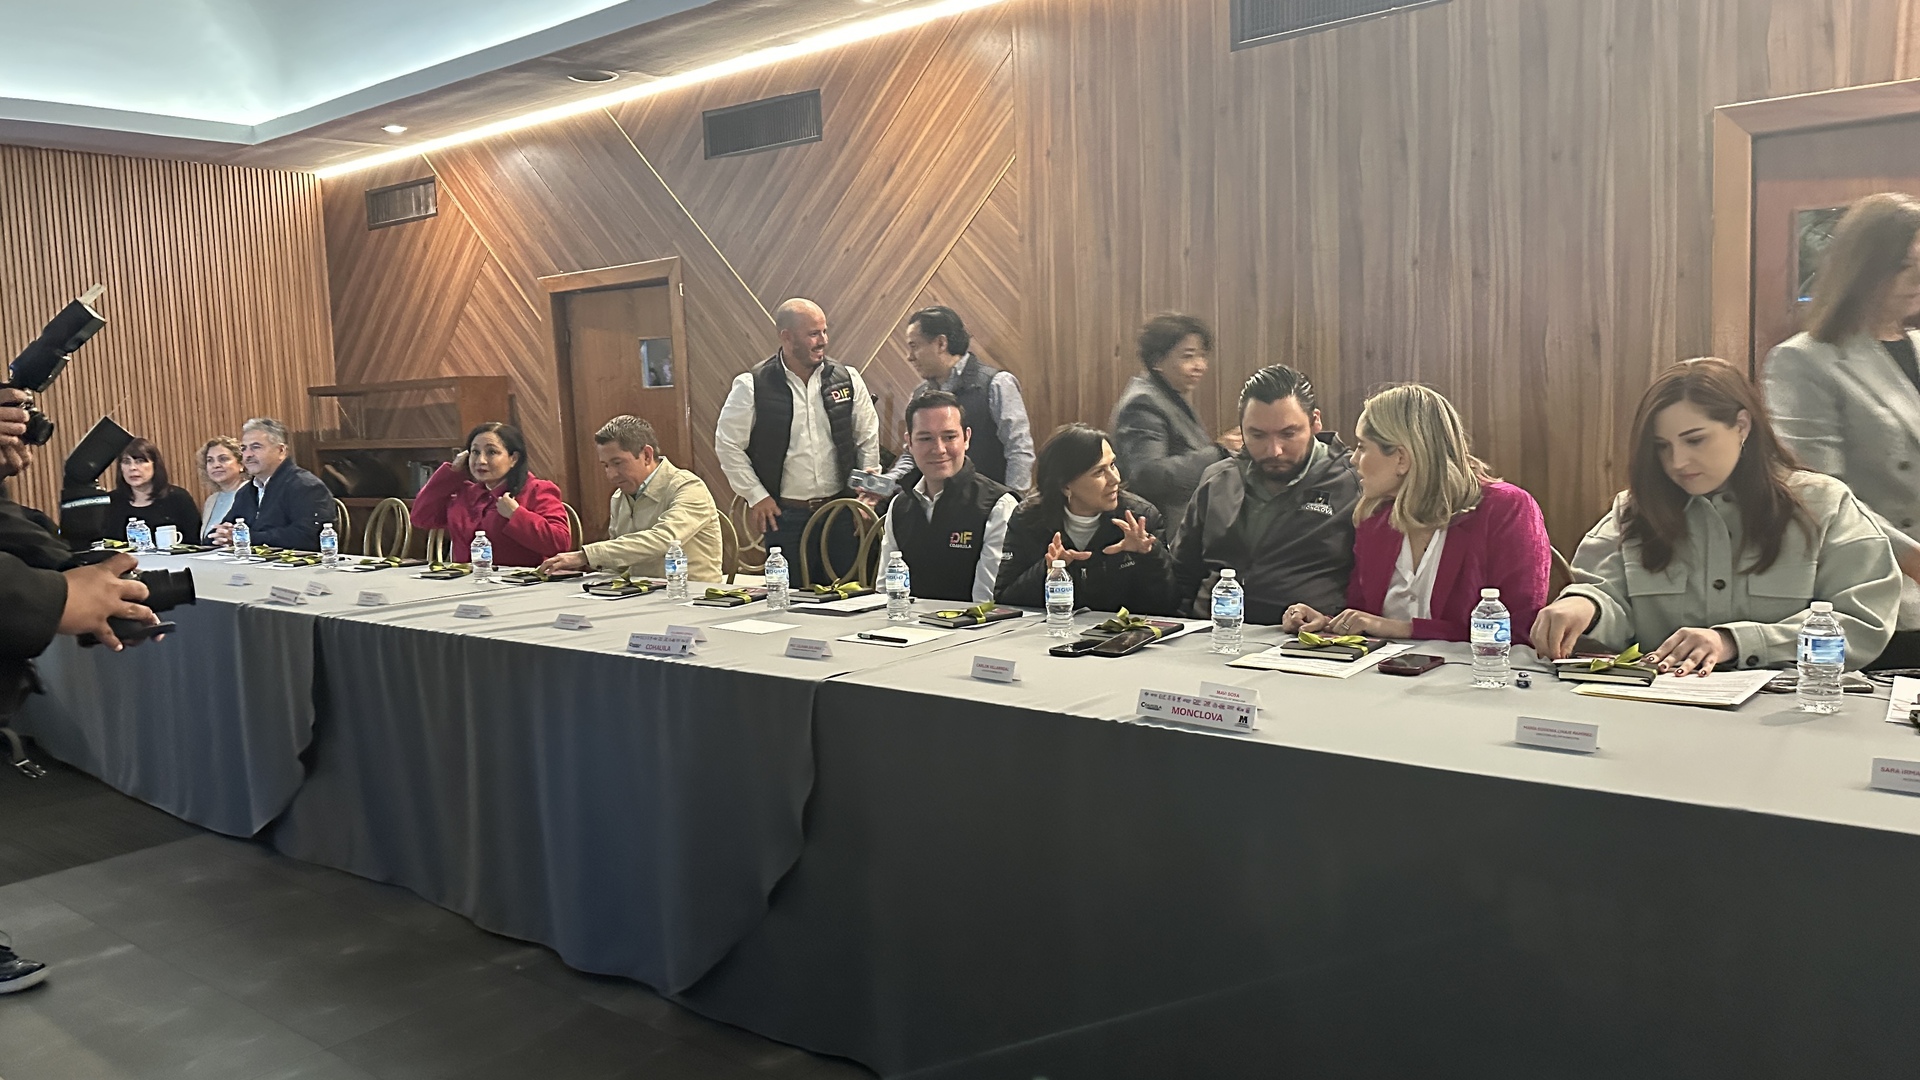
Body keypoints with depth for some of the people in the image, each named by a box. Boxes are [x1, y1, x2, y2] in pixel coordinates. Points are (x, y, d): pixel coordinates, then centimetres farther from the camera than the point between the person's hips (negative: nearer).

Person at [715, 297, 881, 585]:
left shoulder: (847, 380, 3)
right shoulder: (752, 386, -6)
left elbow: (868, 439, 10)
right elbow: (727, 444, -1)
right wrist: (756, 496, -3)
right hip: (785, 515, -2)